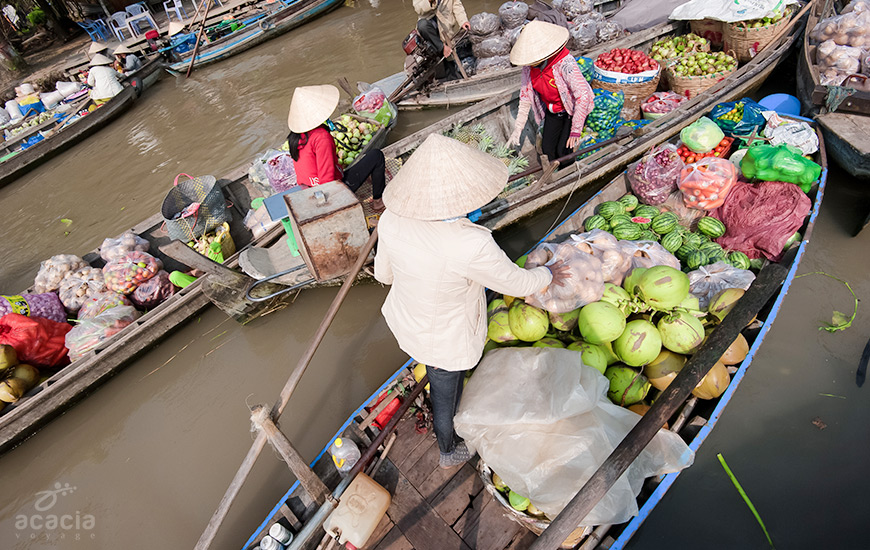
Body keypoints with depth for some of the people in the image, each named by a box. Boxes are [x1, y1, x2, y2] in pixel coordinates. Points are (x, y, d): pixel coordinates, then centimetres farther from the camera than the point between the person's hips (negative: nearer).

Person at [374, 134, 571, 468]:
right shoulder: (471, 245, -38)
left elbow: (383, 272, -3)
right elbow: (518, 283, -20)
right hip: (445, 341, -4)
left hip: (404, 321, 5)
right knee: (446, 396, 26)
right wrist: (548, 274, 3)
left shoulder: (392, 218, -21)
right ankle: (449, 452, 57)